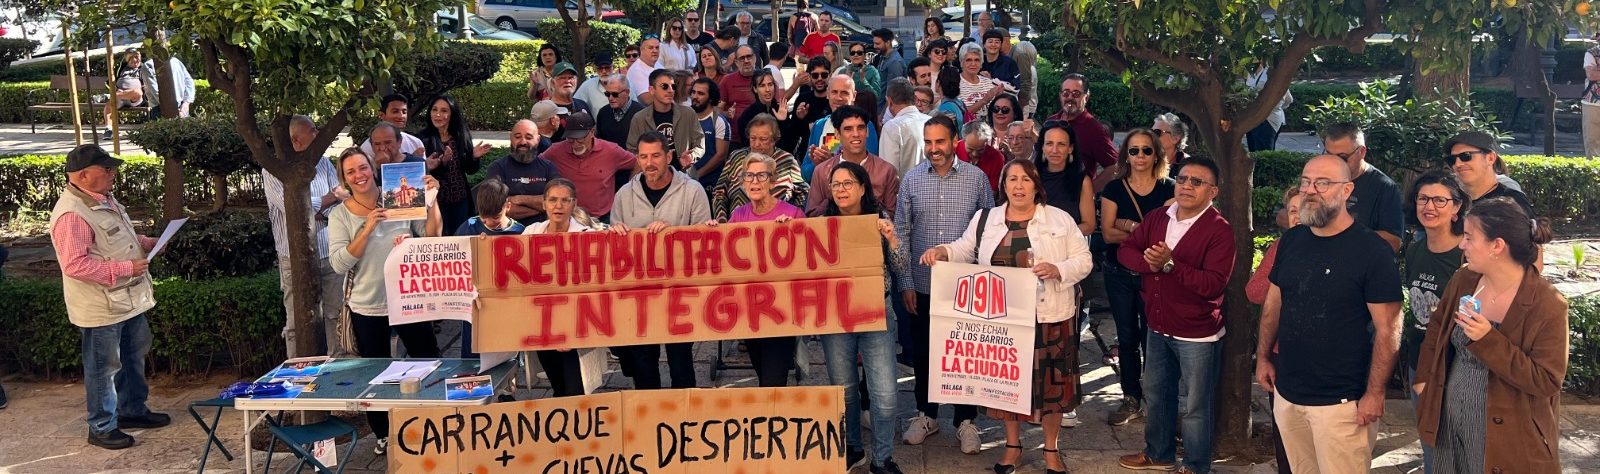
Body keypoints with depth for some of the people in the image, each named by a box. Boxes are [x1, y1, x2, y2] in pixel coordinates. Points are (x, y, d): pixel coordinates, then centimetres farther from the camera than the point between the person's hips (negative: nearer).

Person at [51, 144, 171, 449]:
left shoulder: (103, 199, 7)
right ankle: (102, 428, 16)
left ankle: (133, 410, 38)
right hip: (101, 307, -10)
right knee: (104, 367, 3)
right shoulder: (72, 214, -25)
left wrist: (145, 243, 4)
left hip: (129, 298, 10)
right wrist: (125, 268, -27)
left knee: (134, 356, 22)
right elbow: (75, 265, -29)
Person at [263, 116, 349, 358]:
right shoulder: (273, 171, -4)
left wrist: (314, 211, -13)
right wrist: (332, 197, -7)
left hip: (330, 254, 4)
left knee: (337, 315, 5)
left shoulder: (324, 164, 11)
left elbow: (342, 200, 3)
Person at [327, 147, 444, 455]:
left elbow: (432, 238, -6)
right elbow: (339, 264, -14)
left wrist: (432, 200, -16)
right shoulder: (339, 216, -4)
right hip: (366, 306, 0)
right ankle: (383, 434, 29)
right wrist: (366, 229, -22)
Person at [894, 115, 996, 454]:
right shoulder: (912, 180, 1)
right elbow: (901, 234, 3)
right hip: (922, 285, 1)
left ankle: (965, 420, 21)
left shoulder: (976, 178, -3)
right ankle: (926, 414, 29)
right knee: (922, 353, 12)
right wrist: (905, 283, -2)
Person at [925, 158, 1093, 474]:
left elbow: (1083, 260, -1)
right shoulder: (986, 219, 6)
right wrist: (943, 252, -7)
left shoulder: (1060, 220, -1)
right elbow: (965, 250, 13)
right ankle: (1012, 445, 30)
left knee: (1051, 381, 5)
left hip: (1048, 317, -2)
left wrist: (1058, 270, -19)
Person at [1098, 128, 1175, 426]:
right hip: (1119, 274, 2)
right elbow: (1108, 233, -8)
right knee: (1127, 337, 9)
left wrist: (1130, 227, -17)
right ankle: (1131, 400, 19)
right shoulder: (1114, 190, 2)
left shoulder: (1169, 189, -1)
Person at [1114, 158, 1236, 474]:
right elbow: (1125, 250, 2)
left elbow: (1214, 284, -25)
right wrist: (1151, 263, -18)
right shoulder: (1158, 217, 3)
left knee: (1197, 407, 7)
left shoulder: (1220, 230, -18)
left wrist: (1171, 265, -31)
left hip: (1197, 335, -6)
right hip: (1158, 328, 7)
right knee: (1156, 394, 22)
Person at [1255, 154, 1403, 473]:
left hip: (1341, 400, -6)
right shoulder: (1291, 240, 6)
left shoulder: (1372, 250, -13)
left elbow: (1387, 328, -14)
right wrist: (1263, 357, 13)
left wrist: (1375, 393, -16)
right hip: (1286, 393, 6)